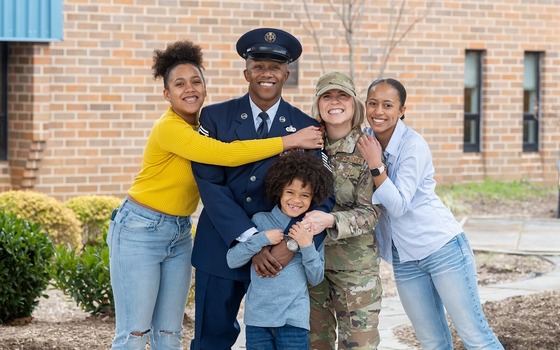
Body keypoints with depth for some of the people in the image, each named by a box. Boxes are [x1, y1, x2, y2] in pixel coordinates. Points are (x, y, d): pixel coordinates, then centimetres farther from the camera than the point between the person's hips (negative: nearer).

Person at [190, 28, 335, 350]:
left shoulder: (306, 128, 0)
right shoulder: (215, 117, -1)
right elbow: (210, 184, -10)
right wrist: (250, 241, -20)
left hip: (279, 253, 1)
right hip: (222, 248, 0)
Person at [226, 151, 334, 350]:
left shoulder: (312, 231, 6)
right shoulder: (260, 221, 3)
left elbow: (315, 279, 4)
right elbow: (232, 260, -1)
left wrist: (307, 246, -10)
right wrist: (263, 238, -11)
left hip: (294, 318, 0)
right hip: (258, 315, 0)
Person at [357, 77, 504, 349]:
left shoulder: (413, 146, -16)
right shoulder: (366, 142, 3)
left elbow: (398, 205, -20)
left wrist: (376, 165, -24)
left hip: (442, 248, -6)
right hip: (404, 258, 6)